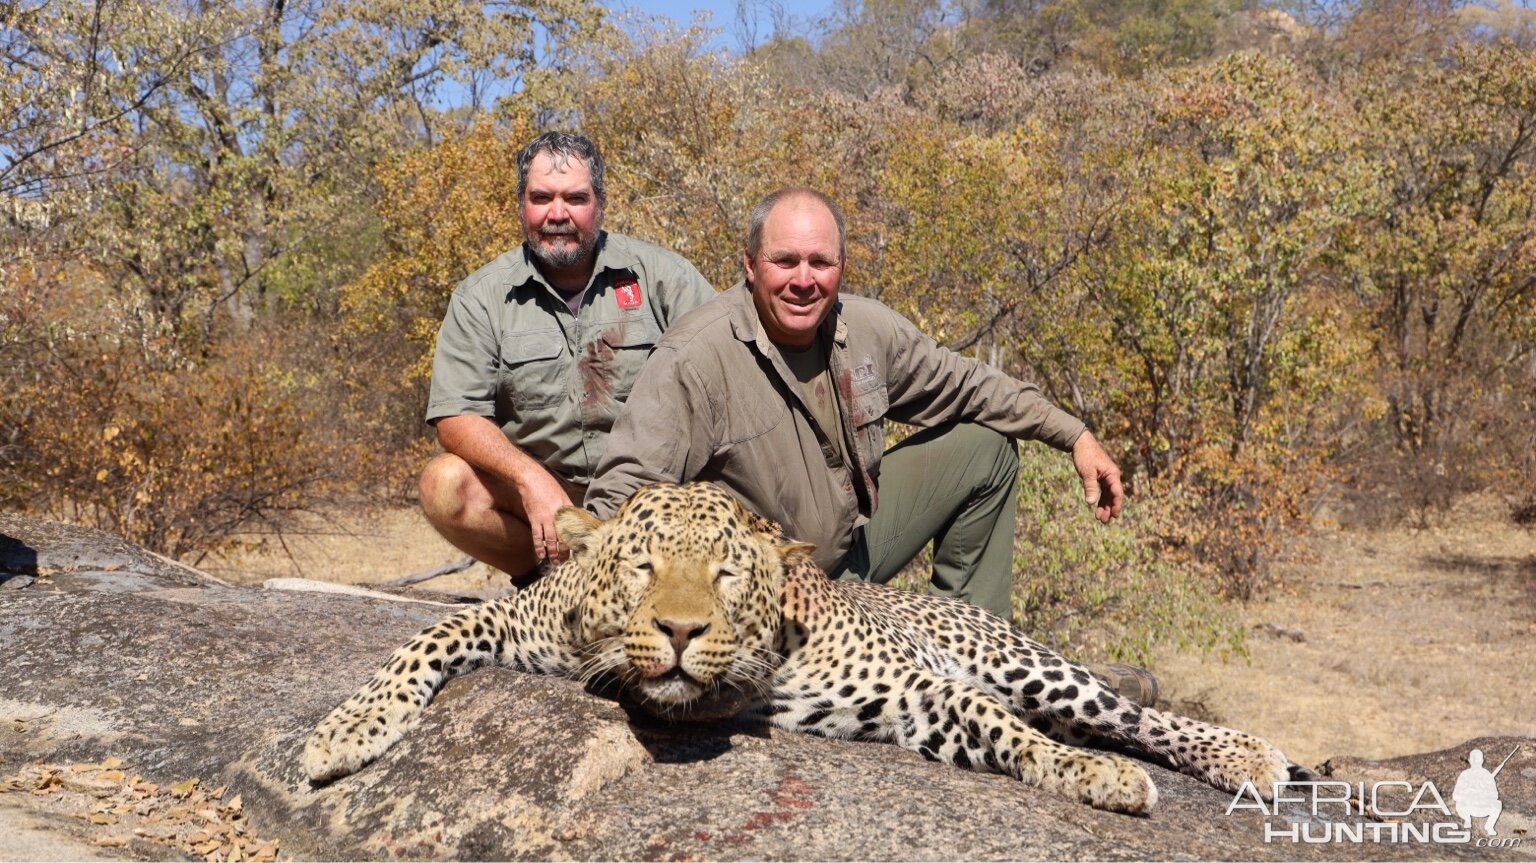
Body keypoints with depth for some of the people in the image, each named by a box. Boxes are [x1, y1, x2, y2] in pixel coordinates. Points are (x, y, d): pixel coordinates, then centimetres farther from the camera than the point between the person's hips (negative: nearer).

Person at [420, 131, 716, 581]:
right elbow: (455, 418, -6)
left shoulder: (660, 274, 1)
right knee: (445, 484, -25)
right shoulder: (481, 298, 2)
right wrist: (532, 479, -24)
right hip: (533, 491, 1)